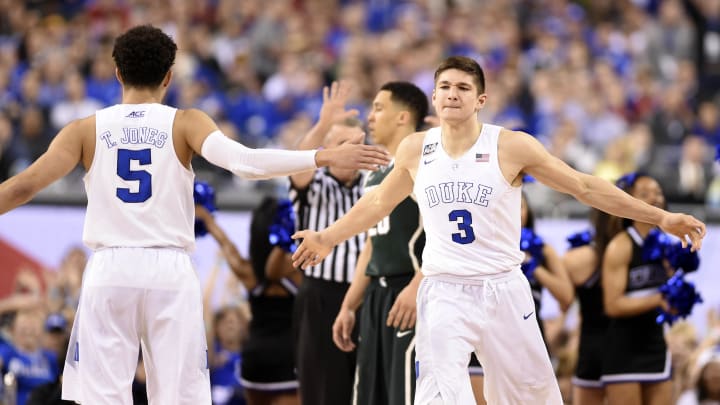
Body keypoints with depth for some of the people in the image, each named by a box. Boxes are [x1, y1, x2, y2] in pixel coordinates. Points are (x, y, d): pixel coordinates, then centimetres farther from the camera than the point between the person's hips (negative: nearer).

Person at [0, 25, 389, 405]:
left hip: (109, 272, 0)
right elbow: (243, 161, -15)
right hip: (170, 273, 0)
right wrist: (325, 157, -14)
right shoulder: (184, 123, 2)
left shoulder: (87, 130, 5)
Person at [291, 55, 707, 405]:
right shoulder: (415, 150, 4)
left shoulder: (512, 146, -6)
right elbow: (378, 202, 23)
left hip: (503, 290, -1)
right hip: (444, 294, 1)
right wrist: (328, 237, 28)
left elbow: (585, 186, -2)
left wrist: (660, 217, -6)